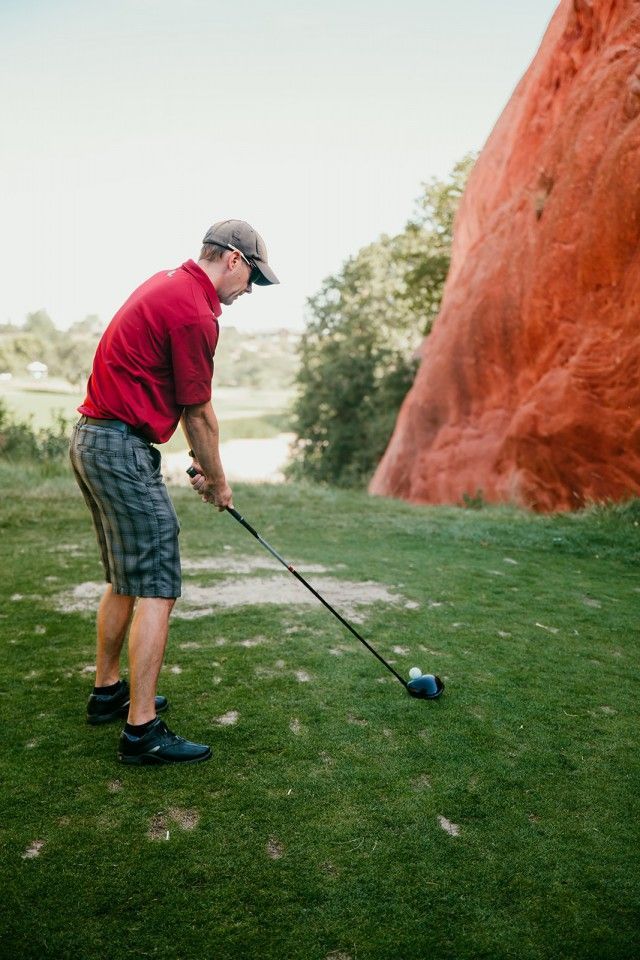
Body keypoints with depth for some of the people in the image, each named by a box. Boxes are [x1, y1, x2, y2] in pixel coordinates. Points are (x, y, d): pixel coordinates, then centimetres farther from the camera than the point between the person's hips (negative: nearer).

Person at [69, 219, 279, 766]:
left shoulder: (168, 286, 15)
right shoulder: (195, 313, -17)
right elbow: (200, 415, -8)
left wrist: (199, 463, 19)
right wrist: (218, 480, 6)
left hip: (91, 439, 11)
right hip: (124, 449, -11)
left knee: (126, 580, 18)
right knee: (157, 589, -7)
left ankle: (108, 692, 30)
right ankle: (141, 731, -2)